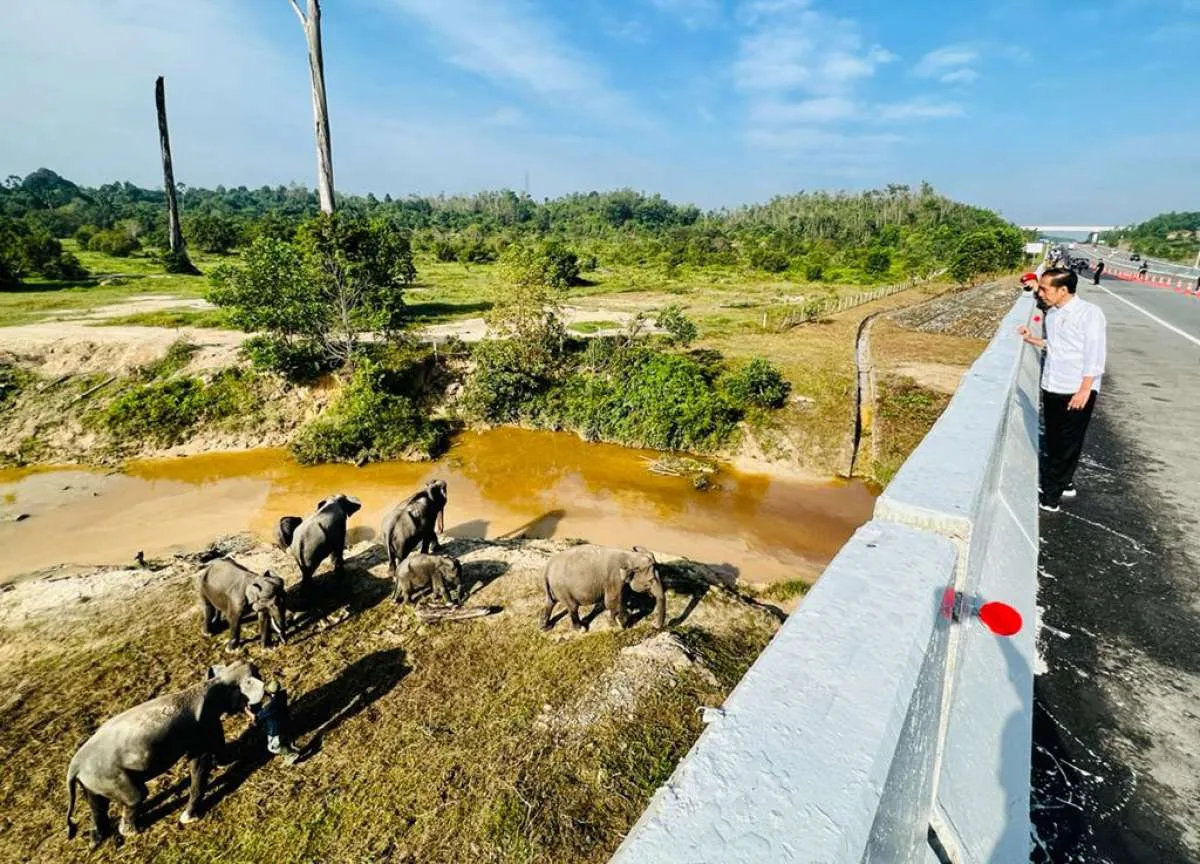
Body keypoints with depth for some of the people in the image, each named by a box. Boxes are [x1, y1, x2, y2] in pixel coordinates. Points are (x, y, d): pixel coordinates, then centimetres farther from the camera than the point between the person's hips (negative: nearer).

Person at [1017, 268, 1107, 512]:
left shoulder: (1089, 313, -13)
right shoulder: (1052, 314, 8)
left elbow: (1094, 354, -15)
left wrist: (1085, 390, -19)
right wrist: (1033, 340, 8)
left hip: (1077, 391, -7)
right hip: (1051, 388, 7)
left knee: (1067, 445, 3)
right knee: (1054, 442, 15)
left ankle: (1049, 495, 8)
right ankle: (1063, 483, 31)